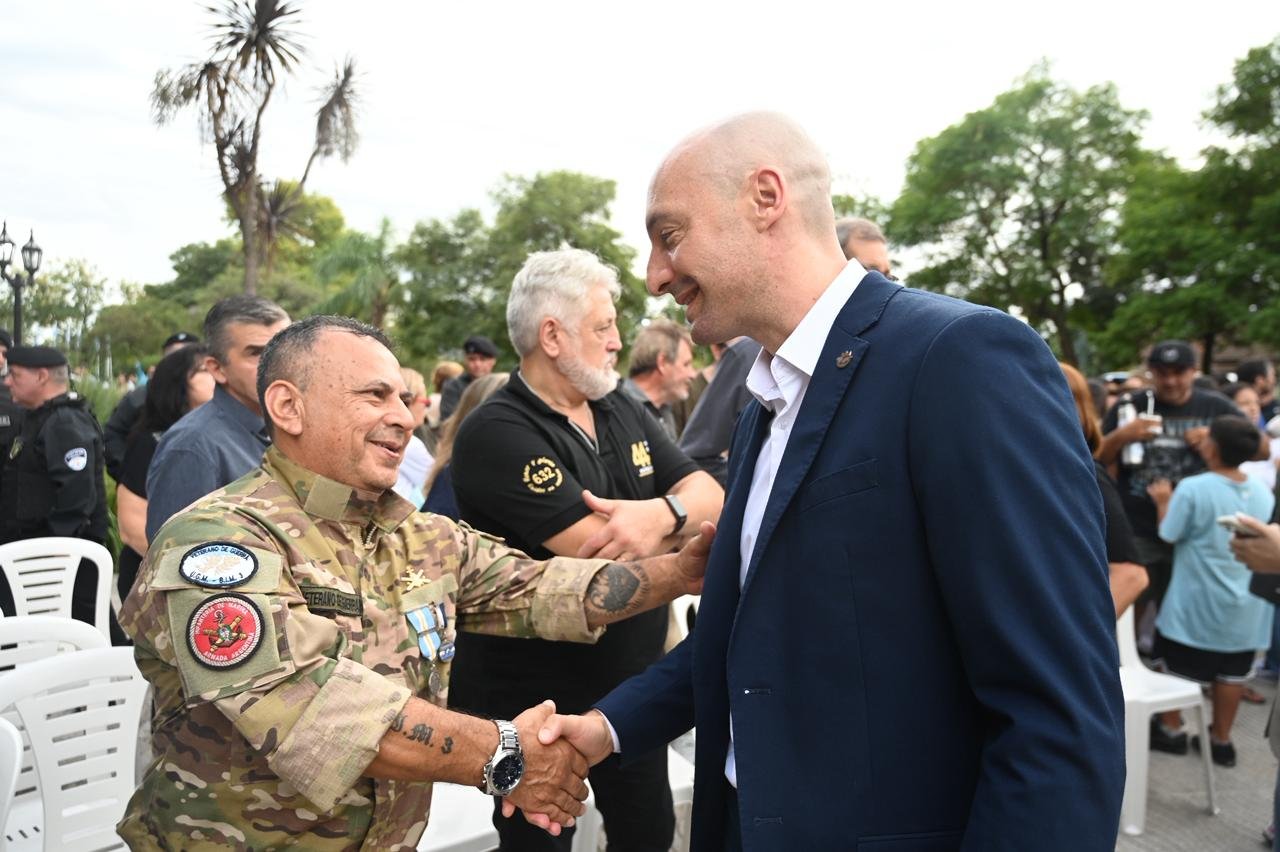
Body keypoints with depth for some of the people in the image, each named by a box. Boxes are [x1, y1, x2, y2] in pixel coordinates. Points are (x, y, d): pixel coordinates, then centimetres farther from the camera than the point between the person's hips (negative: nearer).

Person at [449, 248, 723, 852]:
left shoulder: (622, 410, 4)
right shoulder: (496, 434, -20)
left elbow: (711, 499, -4)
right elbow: (603, 556, -27)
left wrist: (660, 513, -25)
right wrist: (679, 517, -11)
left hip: (633, 684, 7)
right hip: (533, 703, -6)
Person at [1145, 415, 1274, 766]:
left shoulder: (1192, 489, -19)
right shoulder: (1264, 493, -1)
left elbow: (1169, 536, -13)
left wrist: (1164, 502, 2)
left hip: (1196, 600, -5)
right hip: (1245, 603, 5)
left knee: (1174, 662, 11)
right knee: (1232, 670, 13)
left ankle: (1171, 730, 21)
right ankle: (1221, 739, 23)